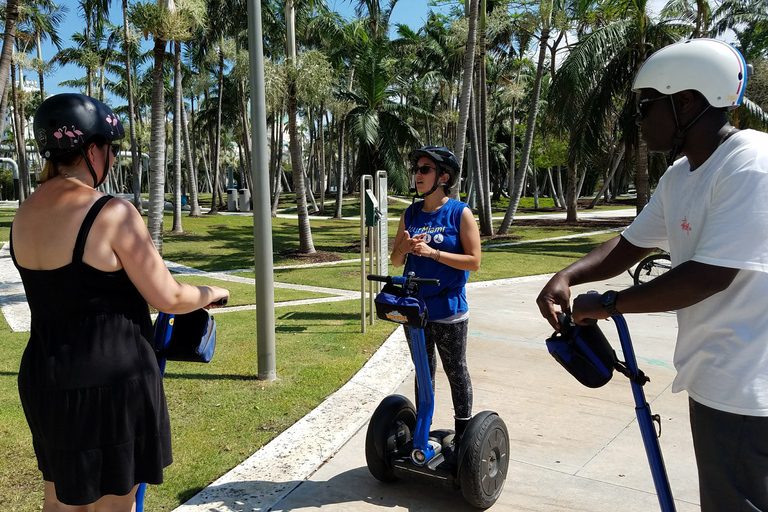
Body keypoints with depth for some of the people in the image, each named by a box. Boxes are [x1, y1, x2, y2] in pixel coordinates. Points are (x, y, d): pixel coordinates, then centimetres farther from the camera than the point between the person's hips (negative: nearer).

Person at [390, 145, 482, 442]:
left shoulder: (460, 213, -9)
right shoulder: (410, 214, 5)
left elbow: (474, 261, -14)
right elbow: (396, 261, 9)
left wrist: (432, 252, -22)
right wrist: (405, 247, -14)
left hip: (448, 310, -4)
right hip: (414, 308, 5)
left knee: (455, 372, 11)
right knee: (423, 371, 17)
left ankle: (463, 432, 27)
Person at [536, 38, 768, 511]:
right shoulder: (680, 175, 10)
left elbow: (709, 276, -25)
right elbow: (630, 245, 11)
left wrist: (607, 304, -17)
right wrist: (567, 277, -6)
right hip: (713, 378, 9)